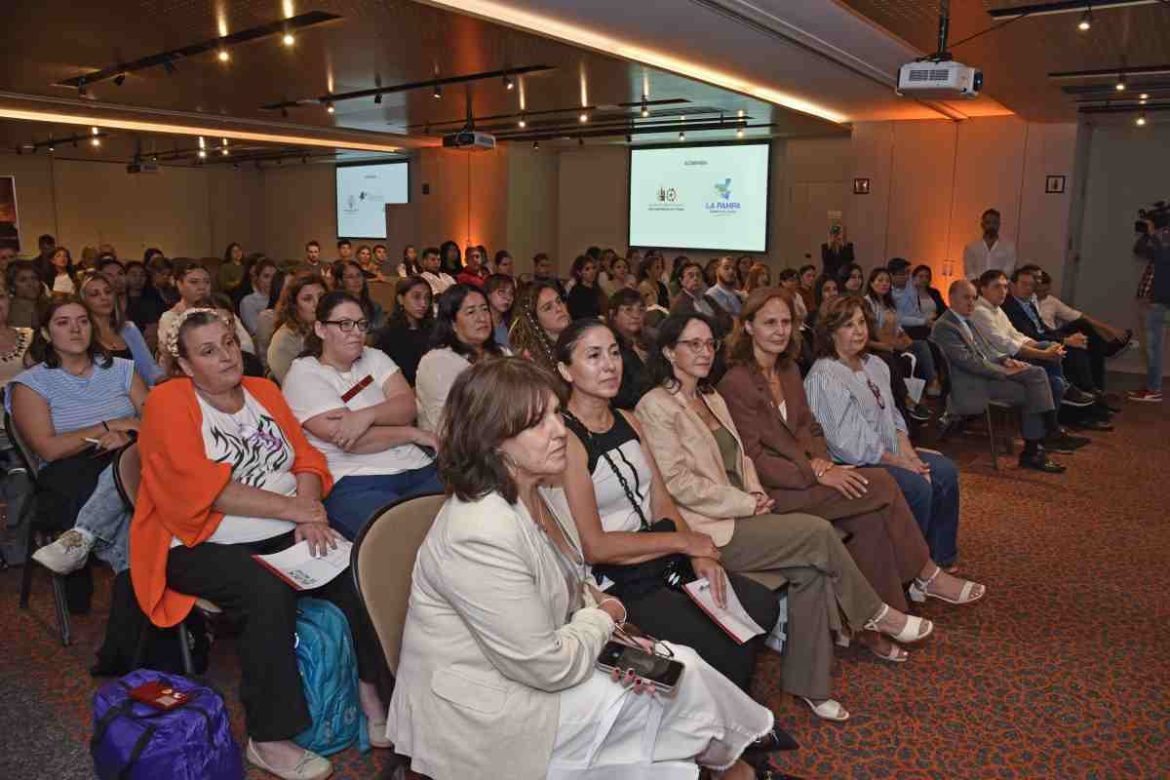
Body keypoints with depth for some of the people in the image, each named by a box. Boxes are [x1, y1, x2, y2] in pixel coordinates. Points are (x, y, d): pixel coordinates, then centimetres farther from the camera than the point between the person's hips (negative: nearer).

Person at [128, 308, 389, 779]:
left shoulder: (263, 391, 12)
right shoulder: (169, 402, -5)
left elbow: (306, 458, 8)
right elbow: (204, 489, -16)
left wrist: (310, 510, -13)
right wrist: (294, 508, -18)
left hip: (284, 534, 5)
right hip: (204, 545, -5)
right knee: (268, 594, -32)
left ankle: (367, 688, -1)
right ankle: (269, 739, -16)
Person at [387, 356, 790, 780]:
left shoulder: (542, 497, -1)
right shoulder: (481, 534, -31)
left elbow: (578, 587, 11)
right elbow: (545, 666, -26)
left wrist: (610, 638, -8)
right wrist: (604, 619, -8)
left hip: (530, 663, 8)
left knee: (682, 663, -2)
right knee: (677, 681, -3)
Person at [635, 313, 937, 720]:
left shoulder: (712, 398, 17)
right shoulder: (657, 406, -10)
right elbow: (678, 482, -17)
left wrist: (755, 492, 1)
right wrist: (746, 504, -14)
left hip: (738, 514, 8)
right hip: (706, 530, -8)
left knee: (810, 569, -15)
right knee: (818, 531, -15)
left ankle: (807, 683, -3)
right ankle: (877, 615, 9)